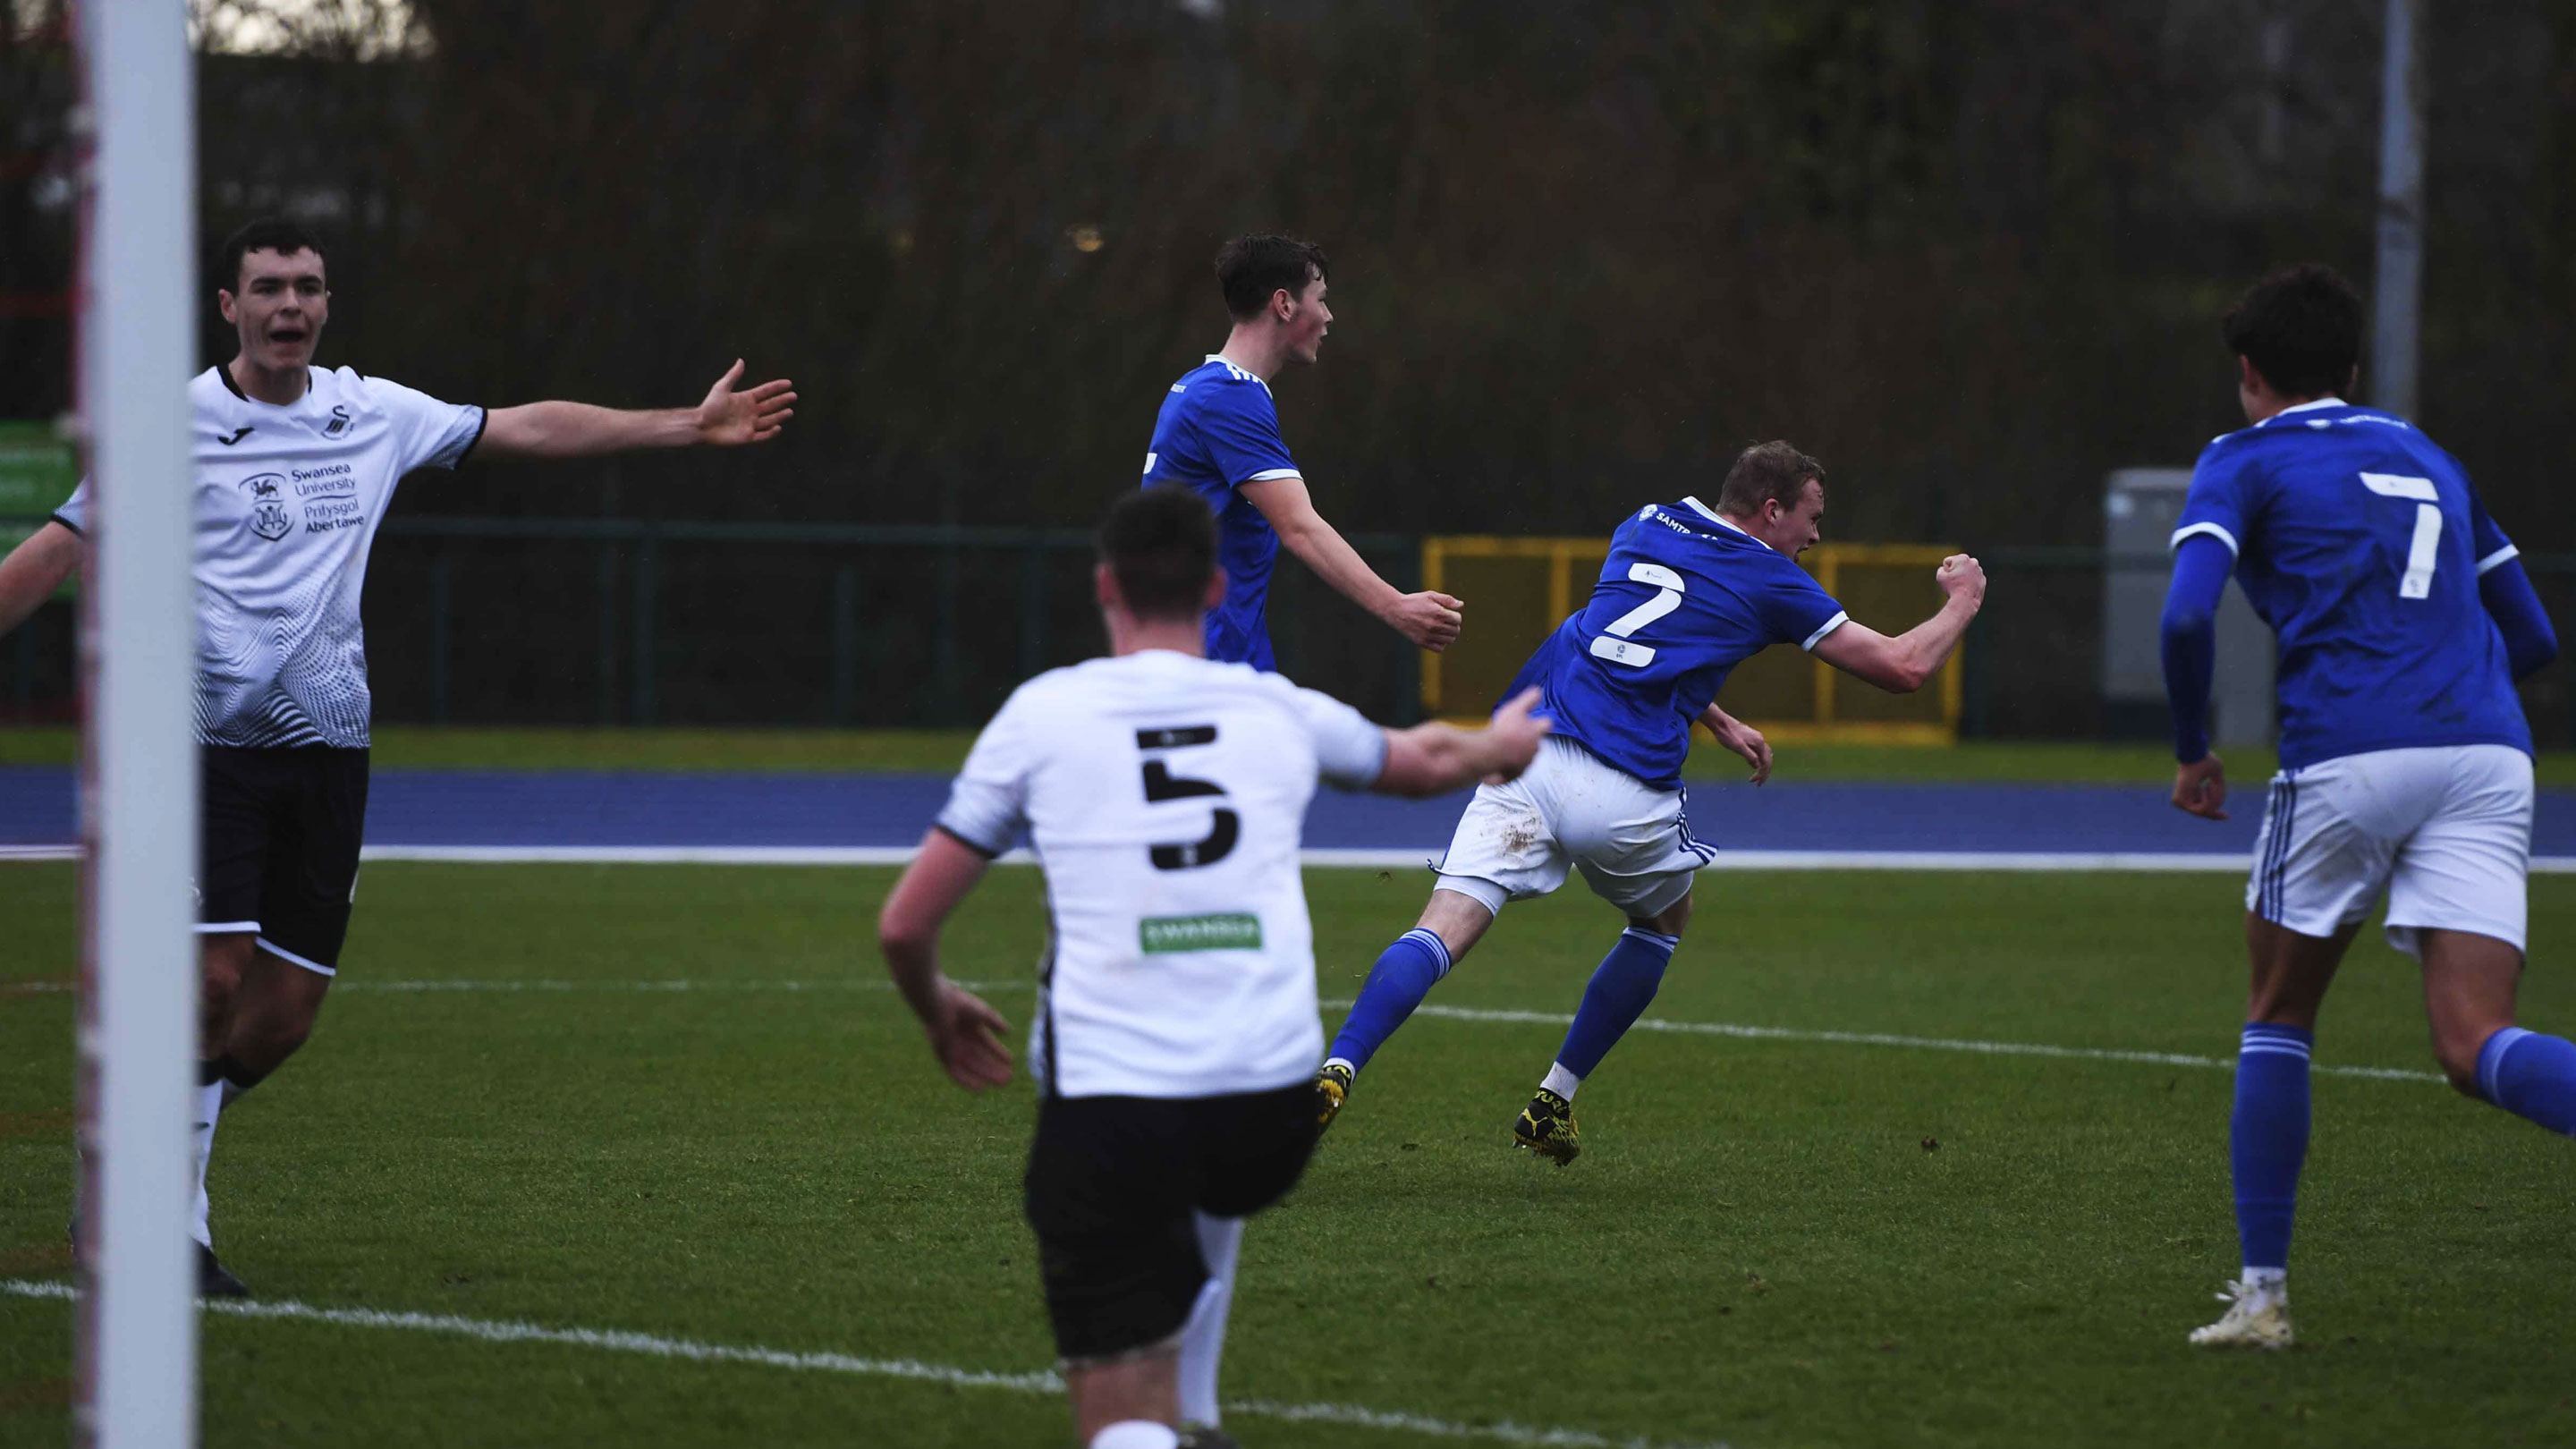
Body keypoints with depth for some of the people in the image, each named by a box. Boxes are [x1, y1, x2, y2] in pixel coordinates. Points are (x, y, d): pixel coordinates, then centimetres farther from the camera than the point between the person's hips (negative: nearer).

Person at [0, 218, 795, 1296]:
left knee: (283, 1015, 2)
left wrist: (691, 426, 20)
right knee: (214, 978, -16)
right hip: (208, 740, -5)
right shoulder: (175, 425, -4)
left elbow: (525, 429, 19)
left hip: (325, 746, 5)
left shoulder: (372, 415, 9)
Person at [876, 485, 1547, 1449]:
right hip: (1274, 1100, 3)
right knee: (1204, 1200, 41)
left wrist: (937, 1010, 30)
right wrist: (1499, 746, 60)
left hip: (1106, 1103, -3)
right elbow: (1429, 761, 36)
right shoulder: (1279, 711, 12)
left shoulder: (1043, 713, 5)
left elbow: (906, 925, 7)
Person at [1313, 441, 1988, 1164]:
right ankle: (1551, 1104, 24)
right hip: (1625, 793, -3)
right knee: (1663, 922, 26)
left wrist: (1721, 723, 43)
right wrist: (1961, 603, 32)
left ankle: (1336, 1070, -31)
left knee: (1441, 933, -7)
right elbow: (1904, 666, 14)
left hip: (1525, 752, 3)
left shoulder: (1643, 529, 23)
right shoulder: (1770, 583, 8)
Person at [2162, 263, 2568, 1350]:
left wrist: (2191, 753, 7)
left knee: (2278, 1017, 18)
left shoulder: (2246, 461, 10)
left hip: (2347, 759, -3)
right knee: (2475, 1046, -8)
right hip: (2489, 758, 3)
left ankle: (2262, 1293, 17)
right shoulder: (2429, 458, 26)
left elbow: (2187, 616, -7)